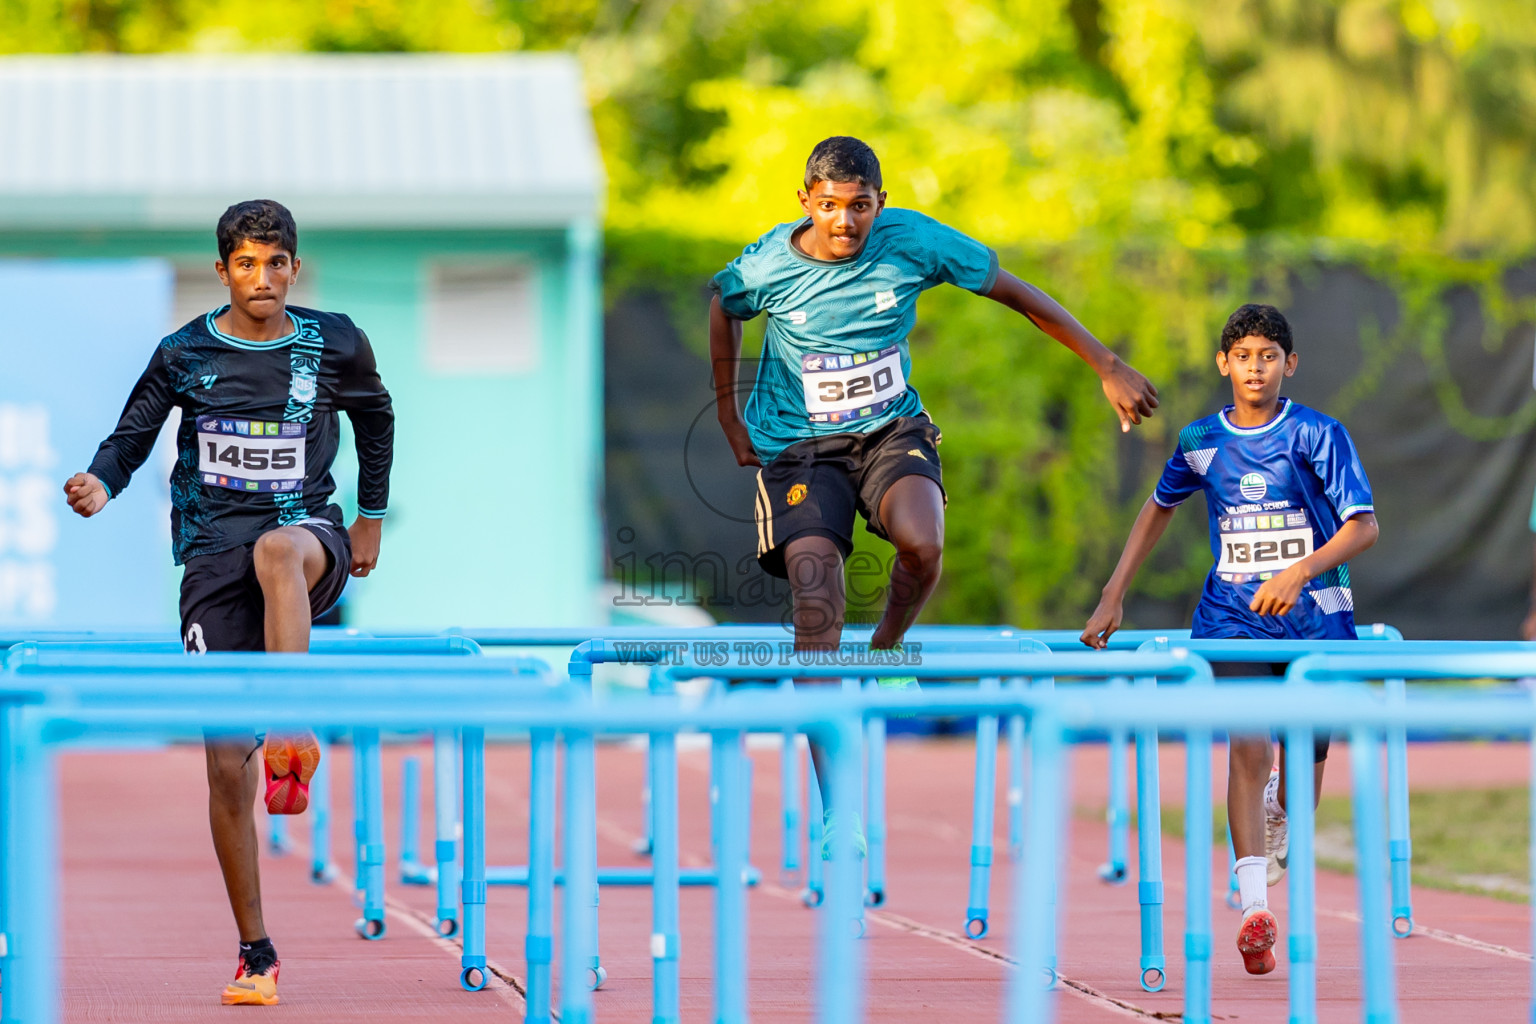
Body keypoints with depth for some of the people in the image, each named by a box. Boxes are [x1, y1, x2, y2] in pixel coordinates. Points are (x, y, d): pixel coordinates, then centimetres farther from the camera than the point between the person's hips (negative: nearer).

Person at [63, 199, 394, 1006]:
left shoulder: (336, 345, 4)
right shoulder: (185, 355, 1)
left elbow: (375, 419, 22)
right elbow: (132, 436, 6)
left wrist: (371, 516, 25)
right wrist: (101, 483, -15)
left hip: (308, 534, -1)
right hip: (214, 560, 1)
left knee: (277, 549, -42)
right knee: (225, 765, -5)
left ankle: (291, 734, -48)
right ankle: (255, 953, 6)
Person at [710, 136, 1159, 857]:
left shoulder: (912, 241, -13)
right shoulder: (767, 266, -13)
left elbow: (1018, 295, -3)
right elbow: (723, 304, 12)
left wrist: (1108, 367, -1)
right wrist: (728, 410, 16)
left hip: (890, 431, 1)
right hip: (797, 445, 0)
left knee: (922, 542, -33)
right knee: (815, 607, -18)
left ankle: (887, 651, 2)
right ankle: (835, 809, -14)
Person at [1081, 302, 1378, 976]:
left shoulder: (1319, 435, -7)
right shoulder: (1201, 441, 3)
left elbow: (1364, 526, -12)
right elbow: (1159, 507, 20)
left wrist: (1299, 572, -28)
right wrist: (1112, 596, 15)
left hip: (1313, 615, 0)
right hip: (1232, 612, 1)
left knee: (1305, 756, 7)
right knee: (1248, 746, -18)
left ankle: (1278, 818, 46)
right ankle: (1254, 907, -26)